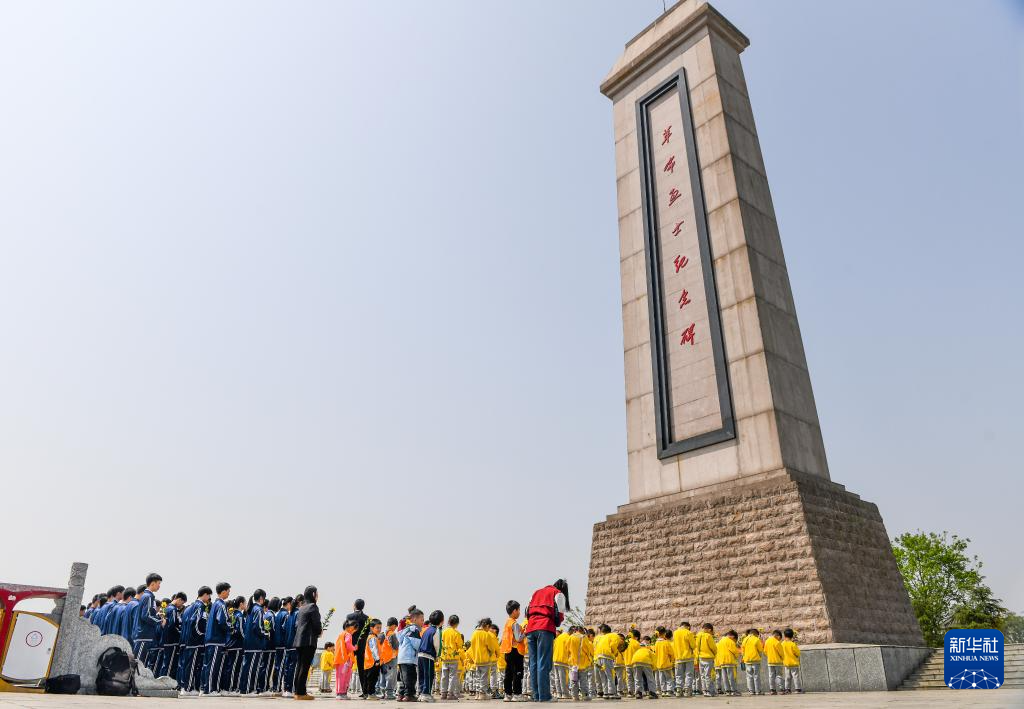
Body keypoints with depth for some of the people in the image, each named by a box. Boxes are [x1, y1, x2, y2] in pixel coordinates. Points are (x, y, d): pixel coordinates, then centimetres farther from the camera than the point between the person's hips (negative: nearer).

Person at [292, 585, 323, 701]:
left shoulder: (301, 608, 16)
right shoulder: (313, 606, -8)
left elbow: (297, 624, 17)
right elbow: (317, 624, -12)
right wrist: (319, 632, 8)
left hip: (298, 640, 8)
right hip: (309, 640, -8)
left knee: (299, 665, 12)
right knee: (305, 666, -5)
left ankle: (296, 691, 14)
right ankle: (301, 692, -5)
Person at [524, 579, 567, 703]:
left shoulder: (536, 592, 29)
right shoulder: (558, 594, 12)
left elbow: (528, 611, 22)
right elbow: (560, 615, 4)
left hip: (530, 628, 5)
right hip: (545, 629, -5)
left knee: (533, 663, 6)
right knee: (544, 663, -8)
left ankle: (536, 695, 4)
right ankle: (544, 695, -11)